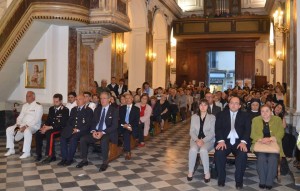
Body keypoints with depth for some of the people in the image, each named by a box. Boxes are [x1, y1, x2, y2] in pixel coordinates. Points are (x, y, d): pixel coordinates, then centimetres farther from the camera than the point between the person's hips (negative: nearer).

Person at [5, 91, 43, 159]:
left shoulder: (38, 106, -8)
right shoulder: (25, 106, 15)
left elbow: (36, 120, -17)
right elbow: (20, 117, 14)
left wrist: (26, 126, -24)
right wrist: (18, 125, -5)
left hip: (33, 126, -8)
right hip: (22, 125, 8)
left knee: (27, 131, -38)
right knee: (9, 130, -4)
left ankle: (26, 152, -28)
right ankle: (11, 149, 6)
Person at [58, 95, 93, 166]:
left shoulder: (88, 110, 4)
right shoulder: (73, 109, 22)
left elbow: (88, 124, -5)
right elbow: (69, 121, 19)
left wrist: (78, 130, -15)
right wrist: (71, 129, -3)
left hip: (82, 130, -5)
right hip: (72, 129, 5)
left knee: (73, 138, -33)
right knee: (62, 137, -23)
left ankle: (70, 159, -21)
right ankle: (64, 158, -18)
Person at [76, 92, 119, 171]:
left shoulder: (114, 110, -2)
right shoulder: (97, 109, 15)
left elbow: (114, 126, -10)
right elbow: (93, 122, 12)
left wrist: (102, 132, -22)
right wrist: (93, 131, -11)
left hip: (107, 133, -5)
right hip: (96, 132, 5)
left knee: (104, 140, -37)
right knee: (83, 139, -16)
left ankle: (105, 162, -21)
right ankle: (84, 160, -1)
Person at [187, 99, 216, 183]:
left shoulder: (212, 117, 3)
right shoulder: (194, 116, 9)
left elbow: (212, 133, -4)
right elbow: (192, 131, 4)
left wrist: (203, 141, -19)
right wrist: (197, 140, -16)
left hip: (208, 140, -2)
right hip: (196, 139, 2)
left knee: (203, 150, -34)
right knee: (193, 149, -31)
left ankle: (207, 172, -18)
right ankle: (190, 171, -16)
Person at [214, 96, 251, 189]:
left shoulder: (245, 115, 13)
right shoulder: (221, 114, 13)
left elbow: (247, 129, 2)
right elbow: (218, 128, 3)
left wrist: (243, 142, -16)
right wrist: (221, 141, -15)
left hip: (239, 141, 0)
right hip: (225, 141, 0)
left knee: (242, 154, -31)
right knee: (219, 153, -29)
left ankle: (239, 180, -12)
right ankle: (221, 179, -10)